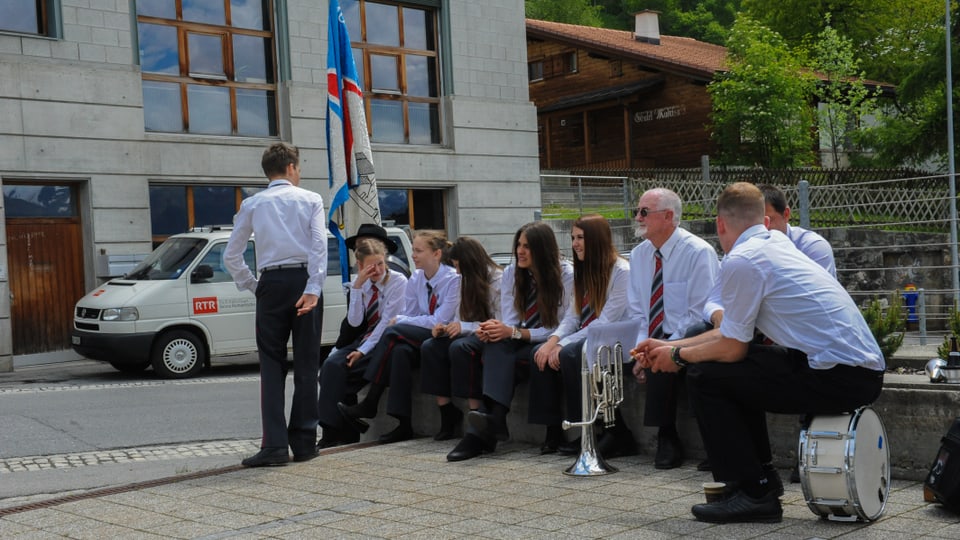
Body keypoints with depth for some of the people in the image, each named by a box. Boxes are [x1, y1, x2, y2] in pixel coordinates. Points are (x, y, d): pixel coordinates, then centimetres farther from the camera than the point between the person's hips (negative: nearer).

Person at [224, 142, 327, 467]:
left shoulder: (252, 204, 10)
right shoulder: (310, 200, 7)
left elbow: (231, 256, 7)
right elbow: (319, 246, -8)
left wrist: (252, 286, 17)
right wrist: (313, 289, -14)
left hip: (271, 283, 1)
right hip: (304, 280, -1)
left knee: (272, 364, 3)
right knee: (306, 363, 5)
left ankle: (274, 444, -7)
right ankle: (303, 443, 7)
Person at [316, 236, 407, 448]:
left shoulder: (398, 281, -7)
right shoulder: (359, 284, 8)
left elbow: (387, 322, -14)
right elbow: (354, 322, -3)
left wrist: (363, 350, -20)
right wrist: (357, 287, -12)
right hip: (364, 339, 6)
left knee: (340, 368, -24)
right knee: (331, 364, -21)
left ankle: (334, 432, -17)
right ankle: (332, 431, -19)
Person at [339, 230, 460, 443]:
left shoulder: (453, 279, -11)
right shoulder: (415, 279, 8)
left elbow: (439, 321, -16)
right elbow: (408, 316, 10)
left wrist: (400, 321, -11)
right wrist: (401, 321, -14)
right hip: (419, 339, 6)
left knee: (394, 332, -26)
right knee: (400, 352, -29)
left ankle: (370, 404, -22)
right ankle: (403, 423, -30)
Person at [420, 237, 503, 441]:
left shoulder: (498, 280, -11)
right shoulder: (468, 281, 14)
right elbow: (463, 320, 13)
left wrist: (465, 327, -22)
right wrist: (446, 329, -7)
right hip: (472, 335, 8)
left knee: (459, 347, -35)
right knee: (430, 347, -15)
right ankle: (448, 414, -11)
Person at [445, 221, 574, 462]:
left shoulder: (566, 275, -10)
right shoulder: (511, 273, 6)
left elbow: (559, 328, -15)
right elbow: (509, 322, 0)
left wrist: (514, 332, -26)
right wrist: (492, 329, -25)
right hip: (523, 342, 5)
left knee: (498, 354, -32)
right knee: (496, 345, -31)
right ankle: (494, 420, -43)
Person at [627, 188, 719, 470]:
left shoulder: (698, 252, -12)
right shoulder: (639, 255, 8)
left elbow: (700, 315, -16)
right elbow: (637, 311, 8)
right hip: (654, 342, 6)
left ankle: (667, 439, -20)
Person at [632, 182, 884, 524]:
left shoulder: (741, 261, -12)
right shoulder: (777, 244, 16)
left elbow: (732, 348, -6)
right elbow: (734, 333, 22)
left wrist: (678, 356, 11)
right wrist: (670, 346, 28)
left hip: (838, 378, -9)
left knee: (705, 376, -4)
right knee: (733, 371, 23)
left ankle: (754, 493, 0)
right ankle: (762, 477, 27)